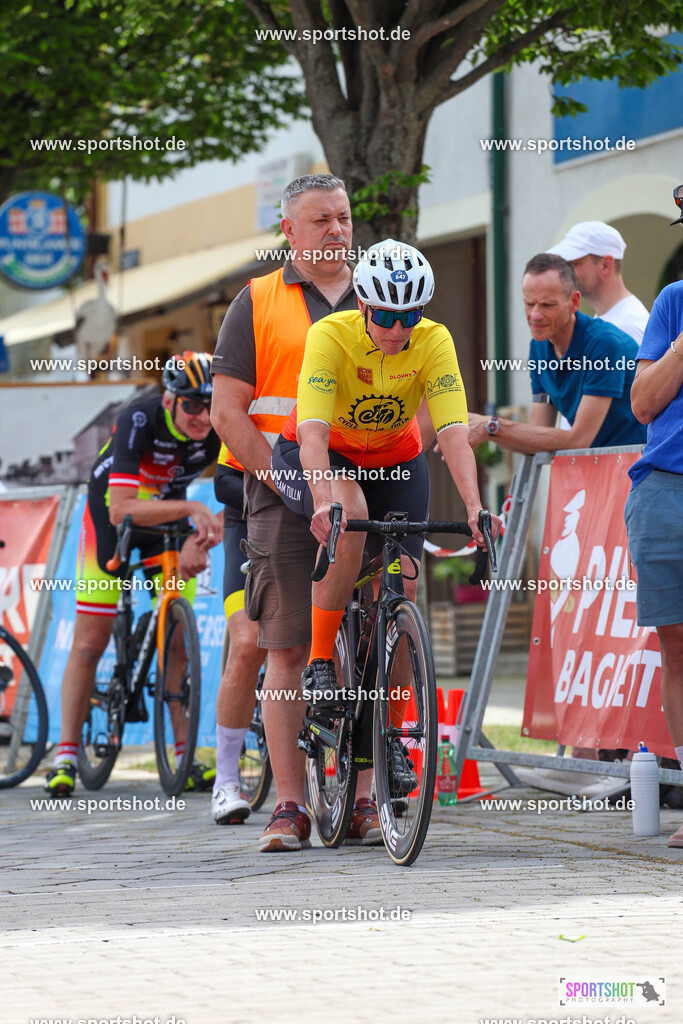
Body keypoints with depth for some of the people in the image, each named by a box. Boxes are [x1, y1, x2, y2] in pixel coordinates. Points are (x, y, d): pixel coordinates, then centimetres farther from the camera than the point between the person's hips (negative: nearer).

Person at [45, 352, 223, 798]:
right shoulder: (139, 421, -35)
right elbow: (121, 510, -43)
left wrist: (202, 540, -36)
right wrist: (192, 509, -53)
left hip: (171, 518, 3)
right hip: (111, 515, -3)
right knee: (89, 643, -4)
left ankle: (182, 758, -1)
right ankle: (66, 757, -1)